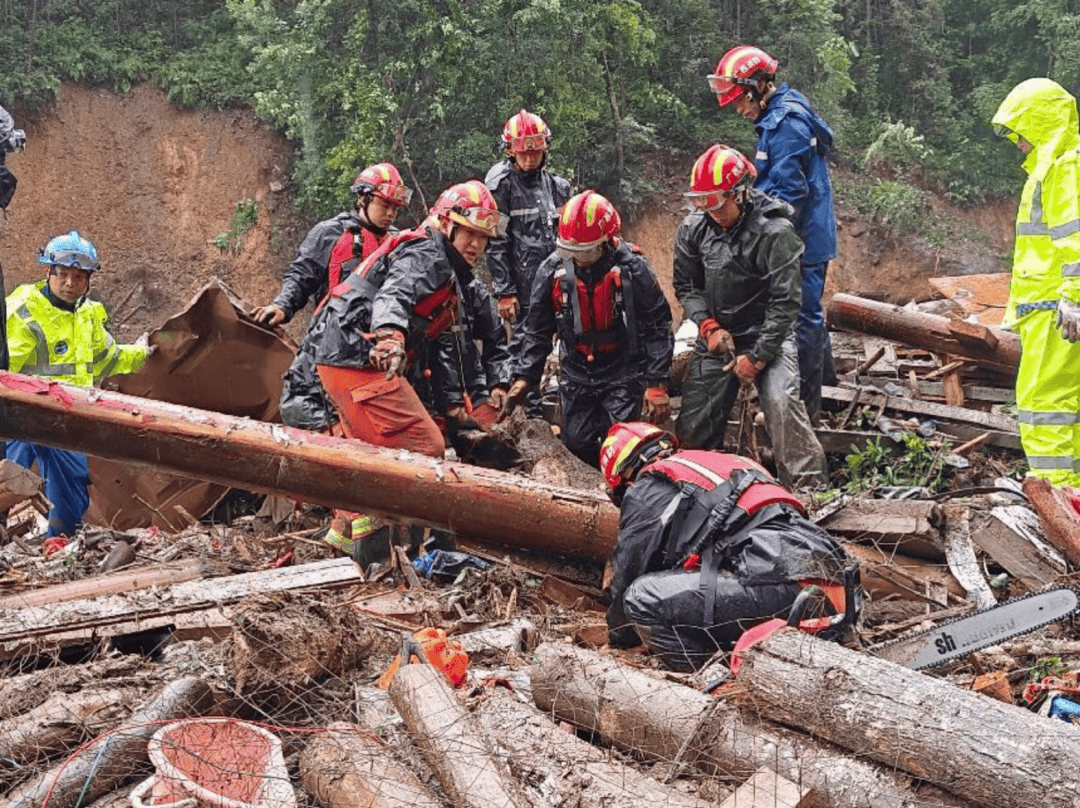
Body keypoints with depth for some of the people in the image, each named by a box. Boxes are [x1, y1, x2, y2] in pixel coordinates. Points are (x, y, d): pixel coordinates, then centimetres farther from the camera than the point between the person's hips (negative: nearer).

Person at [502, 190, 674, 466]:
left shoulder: (632, 270, -13)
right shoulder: (552, 270, -5)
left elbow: (658, 328, -7)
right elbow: (537, 330, 5)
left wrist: (656, 385, -10)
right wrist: (524, 376, -3)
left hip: (624, 372, -3)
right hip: (576, 373, 3)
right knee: (577, 443, 5)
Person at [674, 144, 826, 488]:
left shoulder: (774, 232, -18)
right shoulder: (693, 229, -2)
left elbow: (784, 303, -16)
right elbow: (686, 286, 8)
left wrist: (757, 357, -17)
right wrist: (709, 327, -9)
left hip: (766, 335, -4)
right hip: (716, 338, 5)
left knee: (781, 403, -26)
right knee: (694, 422, 3)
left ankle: (809, 489, -19)